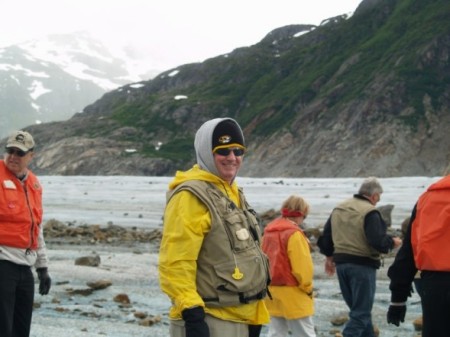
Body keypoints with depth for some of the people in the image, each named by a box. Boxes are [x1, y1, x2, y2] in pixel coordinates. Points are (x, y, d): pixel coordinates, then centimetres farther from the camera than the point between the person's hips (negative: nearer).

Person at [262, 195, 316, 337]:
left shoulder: (268, 232, 8)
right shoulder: (294, 234, -16)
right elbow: (302, 266, -17)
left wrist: (269, 283, 17)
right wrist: (307, 287, -3)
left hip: (273, 293, 8)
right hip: (292, 295, -8)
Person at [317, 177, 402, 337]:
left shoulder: (338, 209, 11)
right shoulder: (370, 212, -14)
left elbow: (325, 237, 16)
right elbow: (378, 241, -22)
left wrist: (329, 256, 29)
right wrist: (392, 242, -3)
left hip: (341, 263, 8)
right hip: (363, 265, -8)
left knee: (358, 308, 19)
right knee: (361, 313, -1)